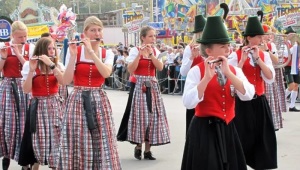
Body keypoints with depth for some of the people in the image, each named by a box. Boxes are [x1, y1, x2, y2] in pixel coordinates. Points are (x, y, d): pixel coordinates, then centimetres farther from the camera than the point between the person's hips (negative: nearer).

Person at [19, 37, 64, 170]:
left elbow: (63, 81, -13)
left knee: (55, 138, 0)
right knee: (38, 139, 0)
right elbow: (26, 90, -12)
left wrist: (51, 64, -21)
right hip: (38, 106, -2)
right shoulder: (29, 65, -3)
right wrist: (31, 70, -22)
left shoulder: (58, 65, 6)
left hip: (55, 105, 2)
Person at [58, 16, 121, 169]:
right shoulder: (74, 51, 1)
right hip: (78, 101, -1)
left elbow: (106, 73, -16)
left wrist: (91, 51, -18)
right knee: (78, 143, -2)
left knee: (102, 143, 0)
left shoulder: (107, 53, 6)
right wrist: (73, 55, -16)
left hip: (99, 101, 2)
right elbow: (66, 81, -9)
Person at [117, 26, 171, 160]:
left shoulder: (156, 51, 10)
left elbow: (160, 67, -7)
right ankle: (138, 146, 13)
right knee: (139, 115, -4)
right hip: (138, 86, -4)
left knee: (152, 115, 1)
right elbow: (130, 70, -16)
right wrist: (140, 54, -21)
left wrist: (150, 53, -15)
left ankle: (147, 150, 8)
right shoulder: (135, 50, -4)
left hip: (152, 86, 4)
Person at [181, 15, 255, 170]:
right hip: (204, 130, -5)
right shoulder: (196, 71, -8)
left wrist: (228, 73, -18)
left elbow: (248, 95, -10)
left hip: (228, 129, 5)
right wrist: (206, 77, -27)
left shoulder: (235, 70, 7)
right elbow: (188, 103, -21)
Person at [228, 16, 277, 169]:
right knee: (242, 138, 2)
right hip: (242, 103, -4)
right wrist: (243, 59, -20)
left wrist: (257, 58, -14)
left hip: (259, 102, 4)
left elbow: (270, 79, -8)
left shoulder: (264, 55, 6)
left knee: (263, 138, 7)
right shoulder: (235, 55, -6)